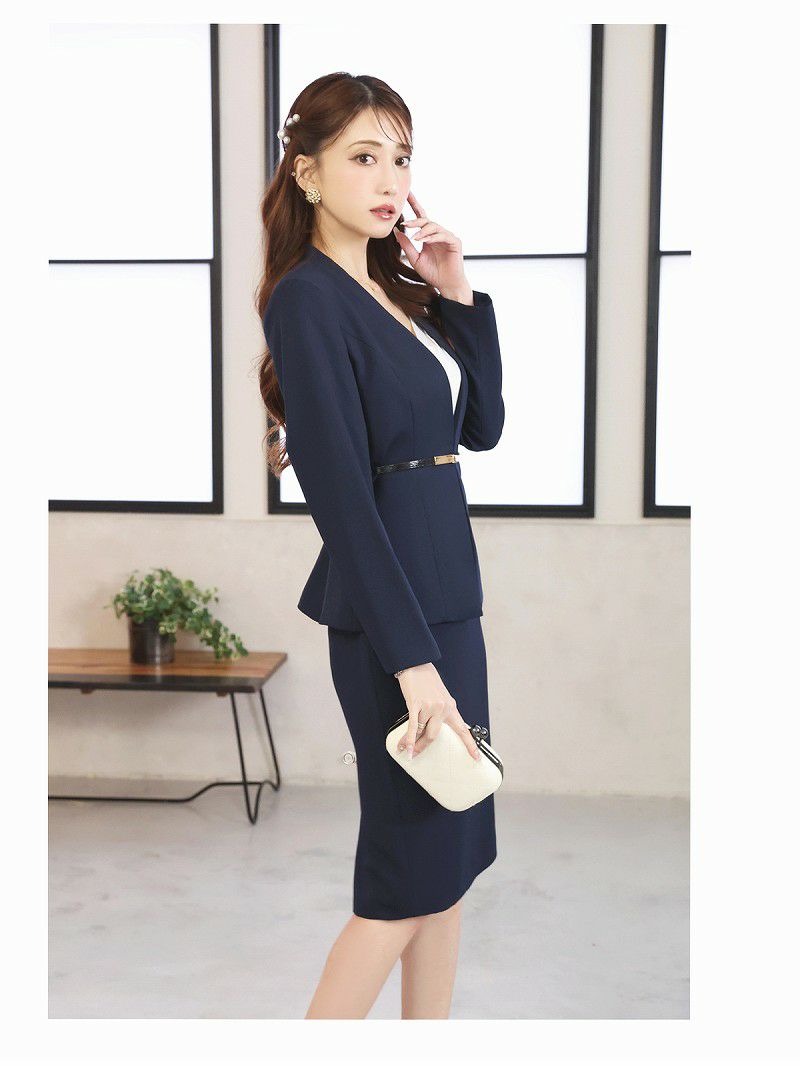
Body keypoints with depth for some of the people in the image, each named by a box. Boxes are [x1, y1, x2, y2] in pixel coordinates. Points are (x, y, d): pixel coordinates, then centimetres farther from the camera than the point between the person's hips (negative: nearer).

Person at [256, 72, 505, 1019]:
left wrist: (459, 297, 2)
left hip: (446, 588, 9)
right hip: (388, 603, -9)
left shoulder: (395, 290, 12)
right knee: (413, 862, 1)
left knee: (455, 845, 14)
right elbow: (341, 493, -20)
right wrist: (412, 658, -23)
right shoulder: (309, 299, -14)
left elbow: (483, 427, 13)